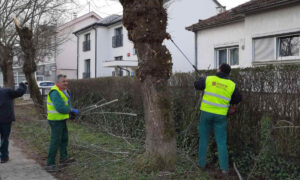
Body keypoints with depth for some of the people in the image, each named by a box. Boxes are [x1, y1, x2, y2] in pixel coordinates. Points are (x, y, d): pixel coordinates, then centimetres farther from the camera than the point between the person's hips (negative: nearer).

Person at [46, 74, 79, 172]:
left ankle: (63, 158, 37)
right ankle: (50, 164, 2)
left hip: (61, 119, 10)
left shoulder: (64, 90, 8)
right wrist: (72, 110, -19)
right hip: (56, 120, -10)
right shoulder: (55, 92, -23)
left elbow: (66, 104, 14)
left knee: (64, 138, 21)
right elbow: (60, 108, -30)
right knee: (55, 141, -6)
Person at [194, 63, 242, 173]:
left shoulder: (208, 79, -6)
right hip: (220, 115, 0)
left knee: (204, 139, 14)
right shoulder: (232, 85, -3)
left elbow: (196, 85, 9)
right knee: (221, 142, 7)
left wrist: (201, 79, 30)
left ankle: (201, 163, 21)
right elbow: (238, 98, 9)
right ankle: (224, 167, 9)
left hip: (206, 113, 0)